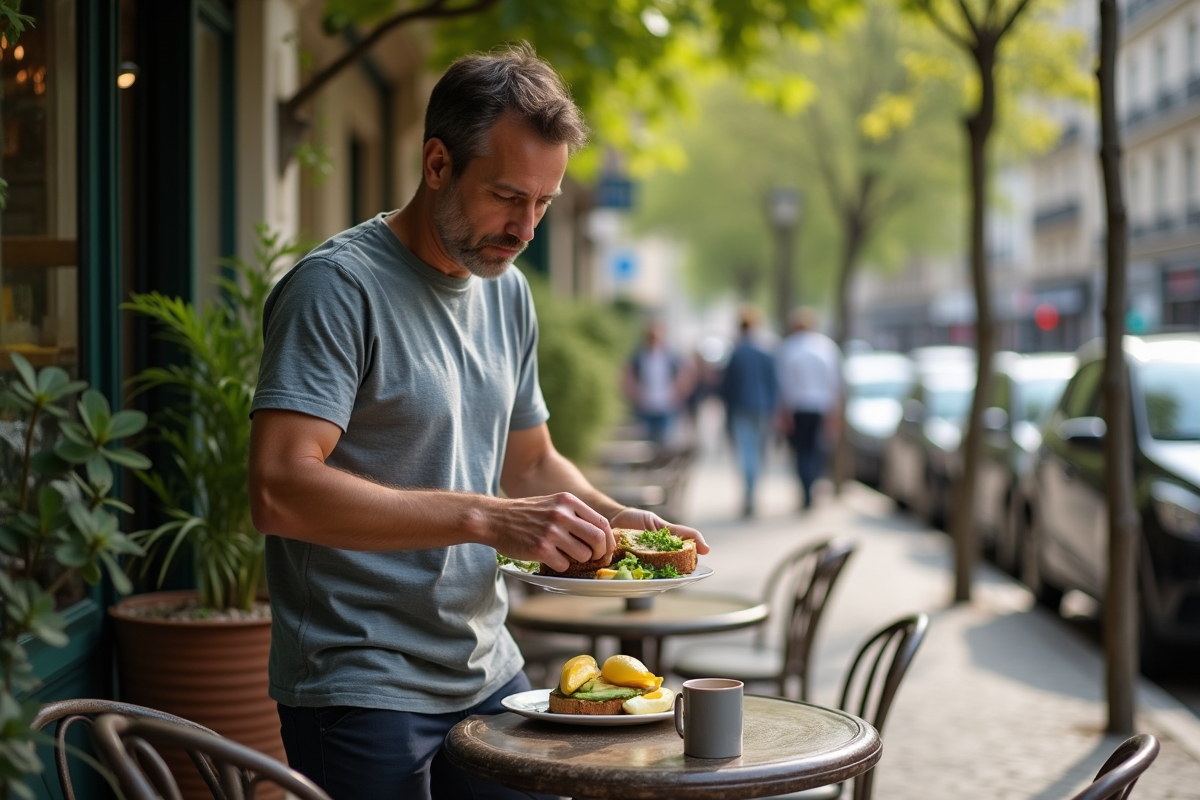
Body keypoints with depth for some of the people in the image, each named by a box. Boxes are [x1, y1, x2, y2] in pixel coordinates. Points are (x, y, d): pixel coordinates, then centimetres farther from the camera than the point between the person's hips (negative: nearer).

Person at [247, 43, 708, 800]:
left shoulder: (508, 291, 9)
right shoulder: (336, 286, -15)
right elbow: (281, 490, -26)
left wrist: (615, 518, -1)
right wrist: (489, 519, -31)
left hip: (489, 676, 7)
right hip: (362, 693, -7)